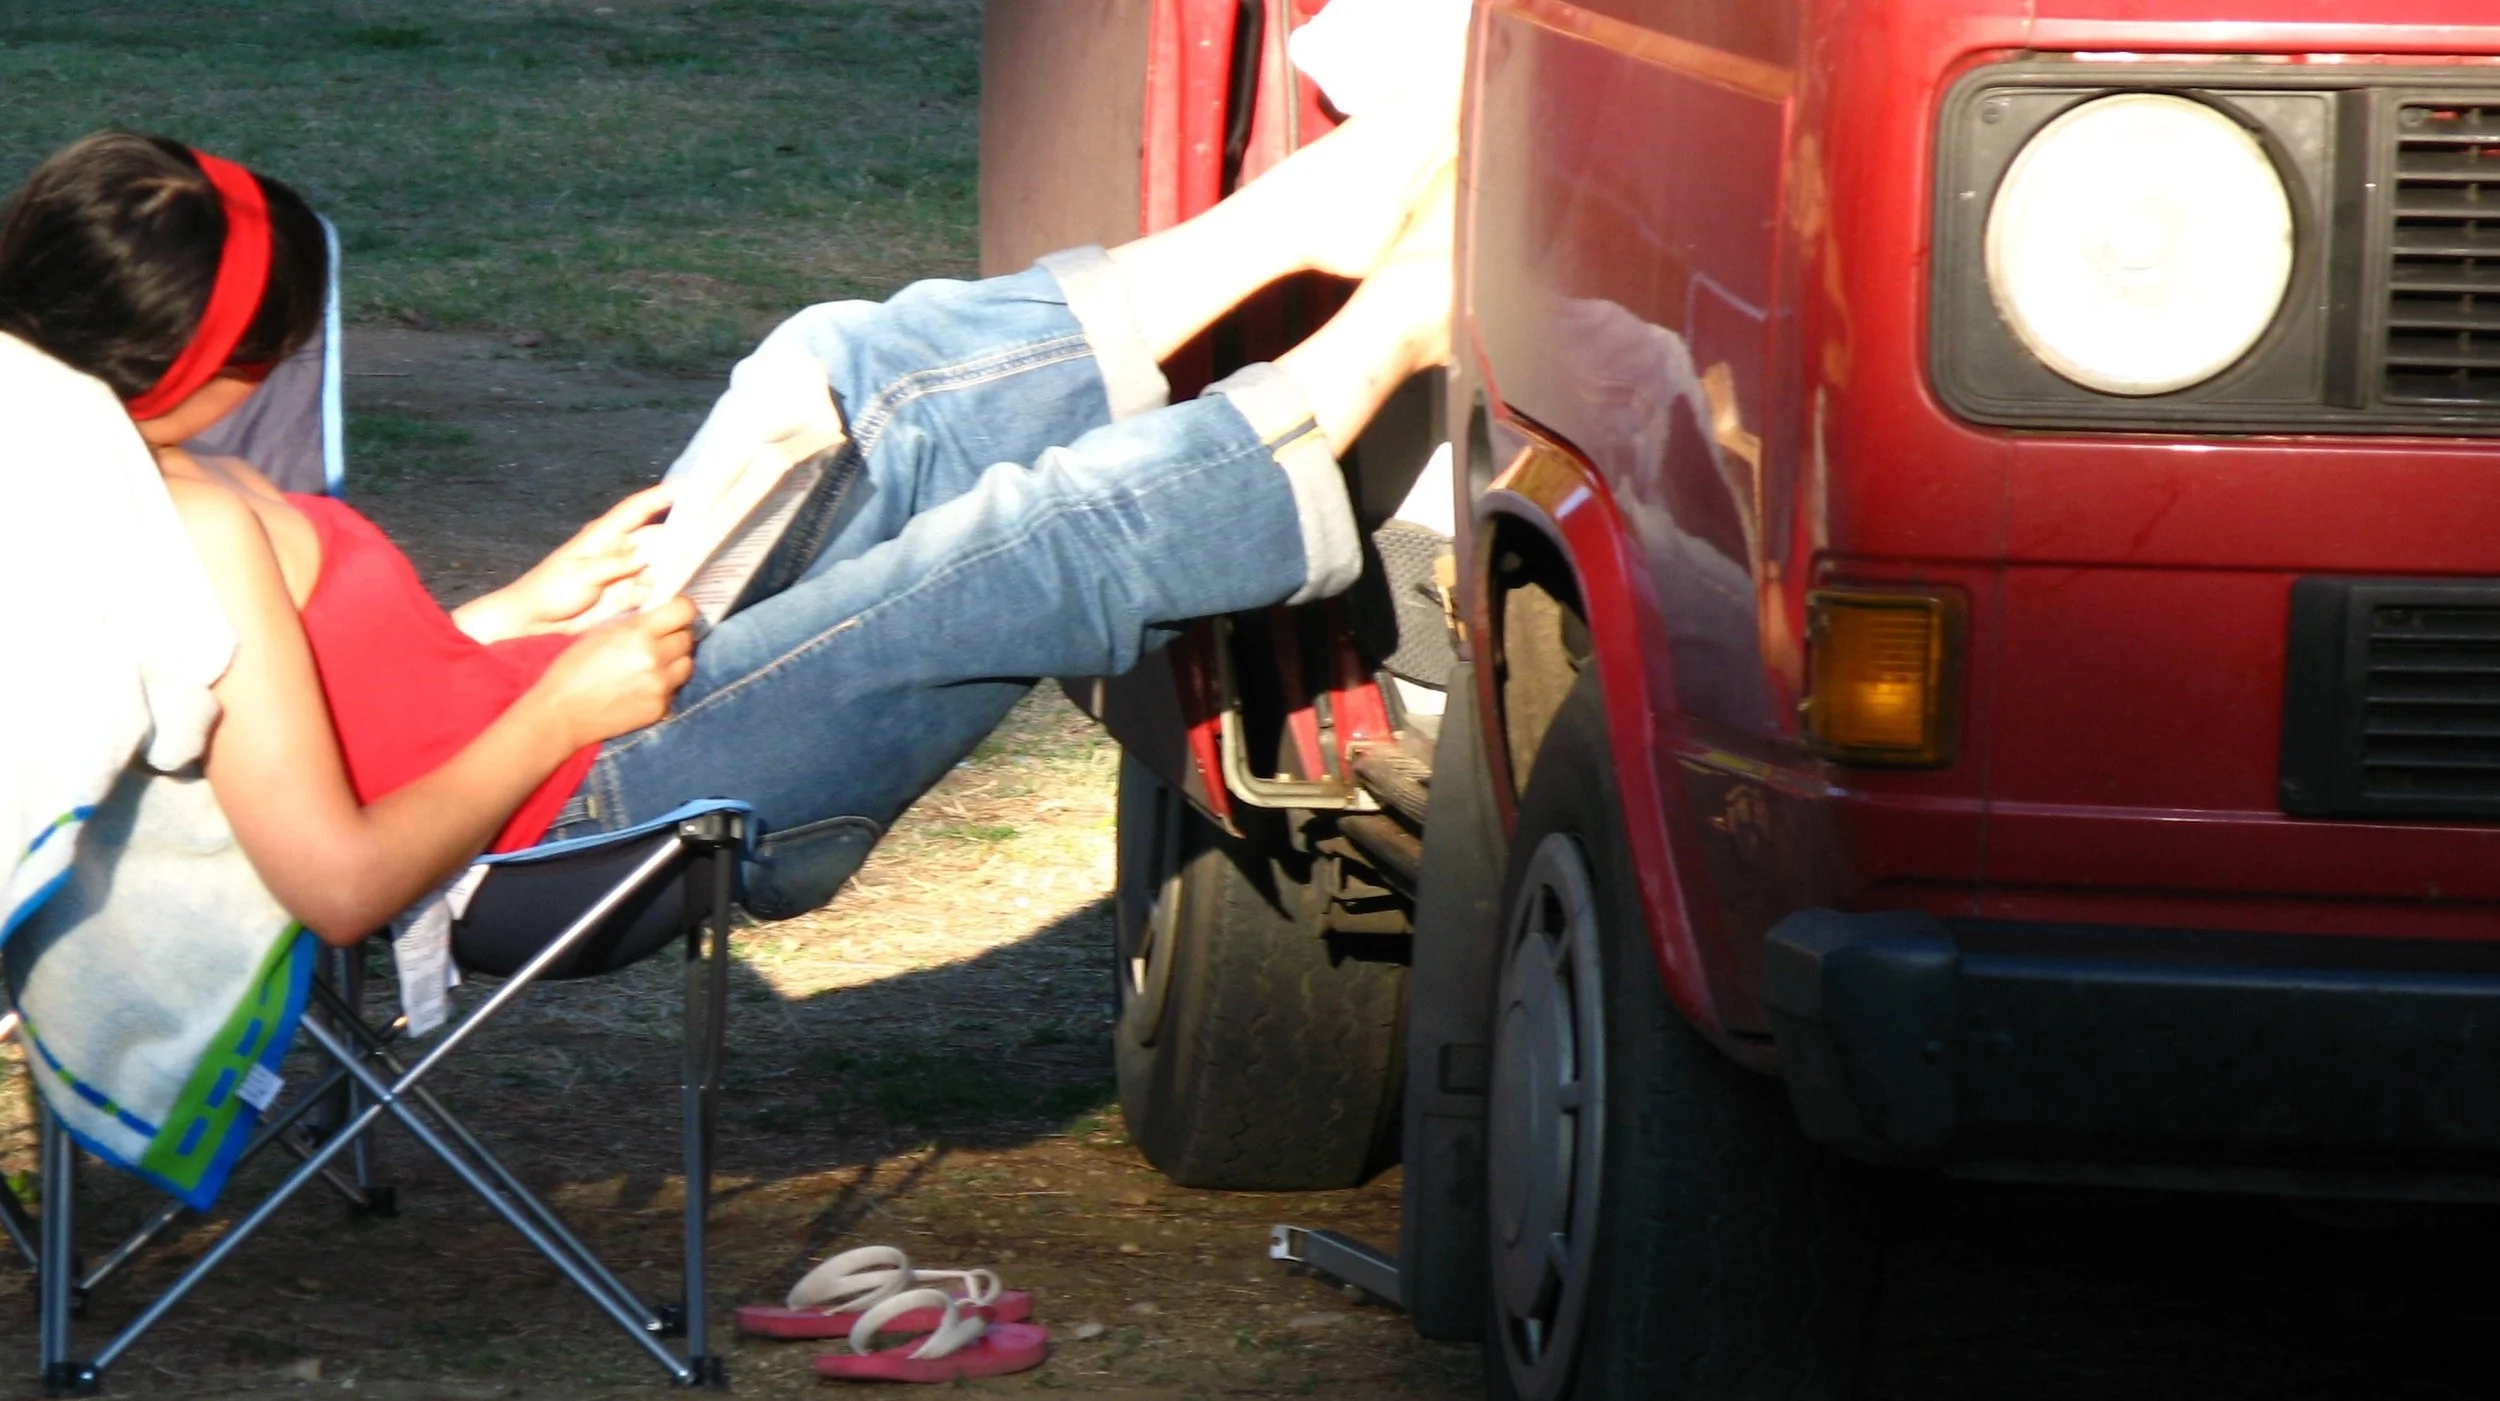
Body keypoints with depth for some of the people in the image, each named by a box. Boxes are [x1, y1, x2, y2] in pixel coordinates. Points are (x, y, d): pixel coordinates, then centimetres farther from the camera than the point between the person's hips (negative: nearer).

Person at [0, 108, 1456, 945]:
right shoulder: (196, 526, -29)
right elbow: (340, 886, -31)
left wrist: (515, 613, 8)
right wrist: (561, 706, -21)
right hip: (571, 809, -10)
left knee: (856, 374, 8)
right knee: (1029, 556, -9)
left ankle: (1296, 224, 12)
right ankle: (1387, 332, 9)